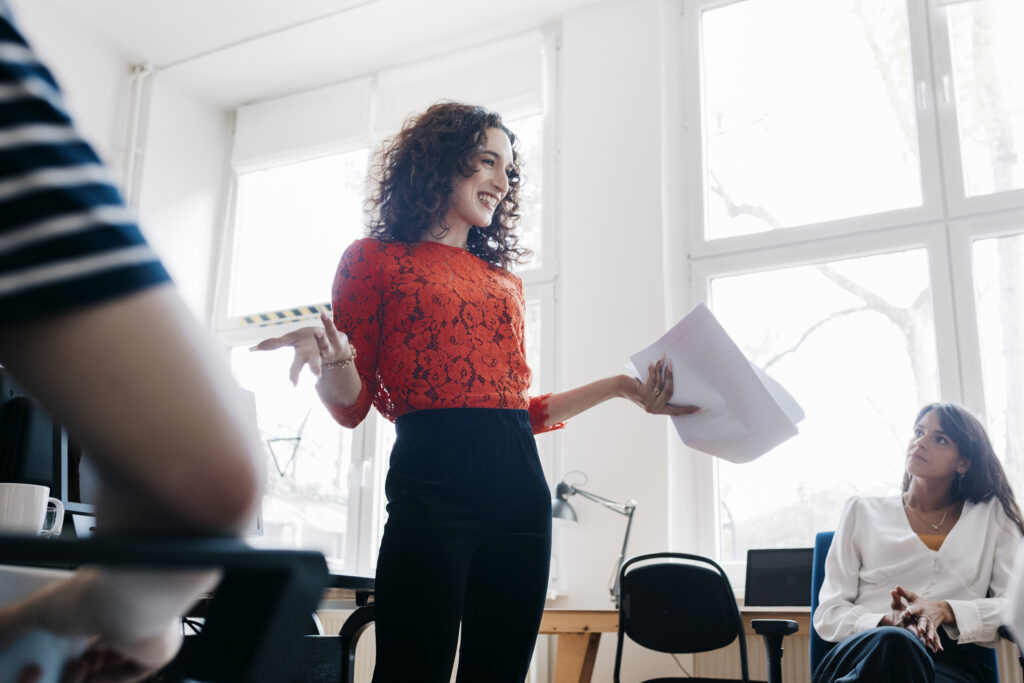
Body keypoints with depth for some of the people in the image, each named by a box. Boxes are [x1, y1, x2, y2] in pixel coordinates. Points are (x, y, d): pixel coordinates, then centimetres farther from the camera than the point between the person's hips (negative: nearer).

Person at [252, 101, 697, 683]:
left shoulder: (505, 280, 23)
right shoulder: (376, 259, 9)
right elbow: (351, 406, 4)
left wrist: (620, 386, 15)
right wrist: (331, 361, -18)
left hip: (521, 485, 5)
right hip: (433, 481, -5)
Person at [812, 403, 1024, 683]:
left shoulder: (991, 516, 21)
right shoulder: (862, 512, 19)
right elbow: (828, 614, 10)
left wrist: (945, 610, -11)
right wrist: (888, 623, -12)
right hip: (865, 653, 1)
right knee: (895, 642, -39)